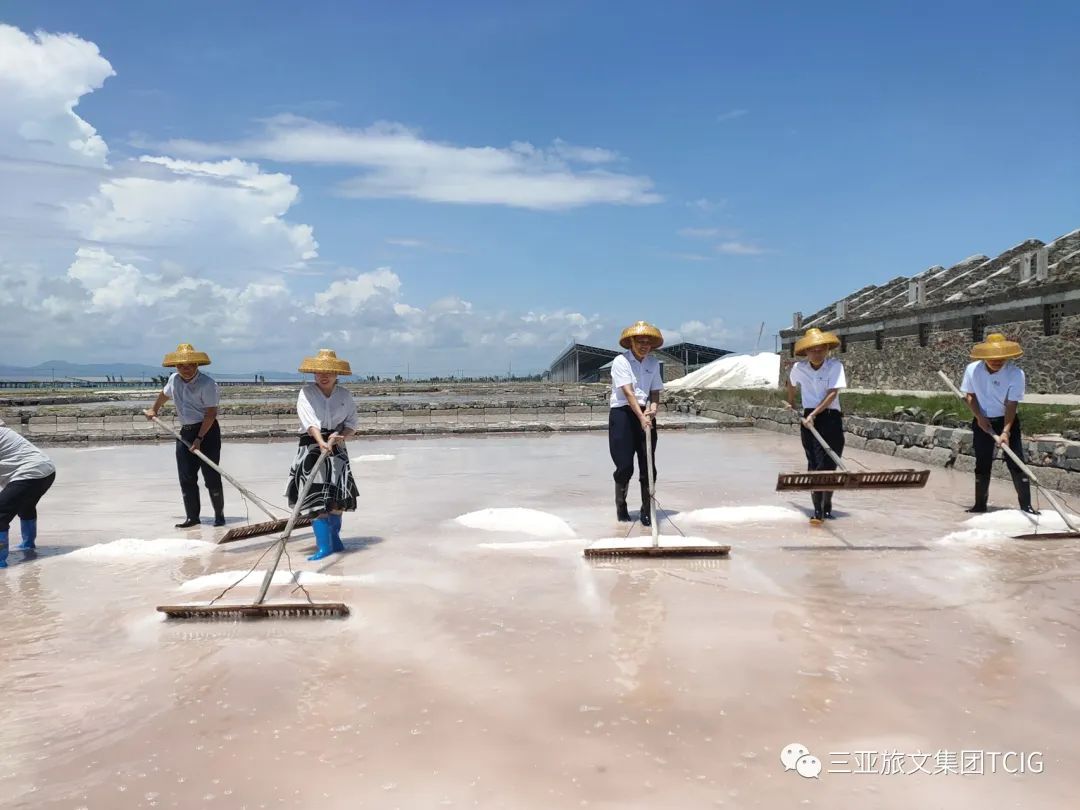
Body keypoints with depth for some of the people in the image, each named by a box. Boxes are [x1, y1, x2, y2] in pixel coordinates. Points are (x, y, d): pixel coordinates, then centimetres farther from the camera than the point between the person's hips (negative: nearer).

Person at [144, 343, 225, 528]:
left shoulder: (207, 383, -16)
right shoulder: (174, 380, 6)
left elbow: (211, 413, -19)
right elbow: (165, 394, 31)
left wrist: (199, 438, -22)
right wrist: (154, 409, 39)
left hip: (207, 431, -7)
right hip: (185, 431, 7)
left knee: (211, 476, -5)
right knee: (186, 477, 4)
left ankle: (219, 514, 8)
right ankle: (192, 516, 12)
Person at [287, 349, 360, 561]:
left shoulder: (344, 395, 3)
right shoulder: (306, 392, -7)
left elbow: (352, 423, 6)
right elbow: (310, 420, -22)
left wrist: (340, 436, -14)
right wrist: (321, 442, -36)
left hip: (337, 449, 3)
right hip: (311, 448, -3)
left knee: (337, 498, 7)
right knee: (316, 497, -7)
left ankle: (334, 540, 25)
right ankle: (324, 546, -5)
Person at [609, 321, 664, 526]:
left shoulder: (653, 362, 8)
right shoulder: (620, 361, -9)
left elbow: (655, 392, 8)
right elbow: (628, 392, -19)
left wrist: (653, 409, -14)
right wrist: (641, 417, -28)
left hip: (645, 415, 5)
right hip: (623, 414, -4)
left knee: (648, 465, 1)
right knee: (625, 466, -4)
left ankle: (647, 511, 11)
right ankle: (620, 506, 19)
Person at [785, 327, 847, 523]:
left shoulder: (835, 366, -8)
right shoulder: (798, 368, 1)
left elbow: (832, 393, -15)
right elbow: (791, 383, 24)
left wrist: (813, 414, -21)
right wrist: (791, 401, 37)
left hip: (831, 418, -1)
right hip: (809, 419, 1)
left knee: (830, 465, 1)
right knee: (815, 464, -7)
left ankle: (826, 506, 22)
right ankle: (817, 510, -8)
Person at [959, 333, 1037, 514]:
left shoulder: (1016, 374, -20)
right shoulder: (972, 370, -13)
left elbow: (1011, 405, -20)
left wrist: (1006, 432, -29)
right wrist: (979, 416, -13)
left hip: (1007, 421, -2)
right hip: (983, 421, 2)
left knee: (1016, 463, -5)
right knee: (982, 465, 7)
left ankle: (1026, 505, 3)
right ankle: (980, 504, 17)